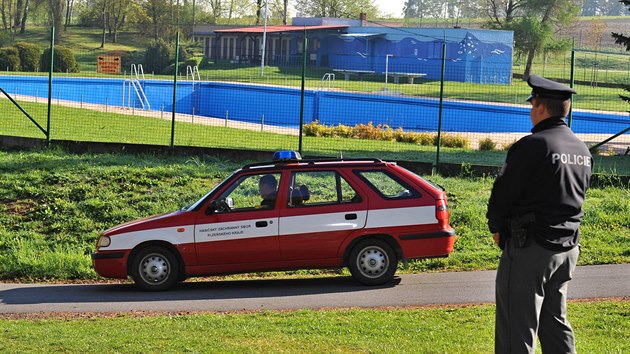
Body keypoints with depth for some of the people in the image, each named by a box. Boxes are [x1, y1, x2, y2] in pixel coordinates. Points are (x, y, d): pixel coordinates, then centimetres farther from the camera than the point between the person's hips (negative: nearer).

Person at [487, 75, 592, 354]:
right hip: (567, 247, 8)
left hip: (529, 247, -8)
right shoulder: (582, 150, 10)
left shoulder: (533, 146, -17)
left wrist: (497, 228, 2)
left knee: (516, 330, -3)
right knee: (555, 322, 19)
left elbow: (502, 193, -14)